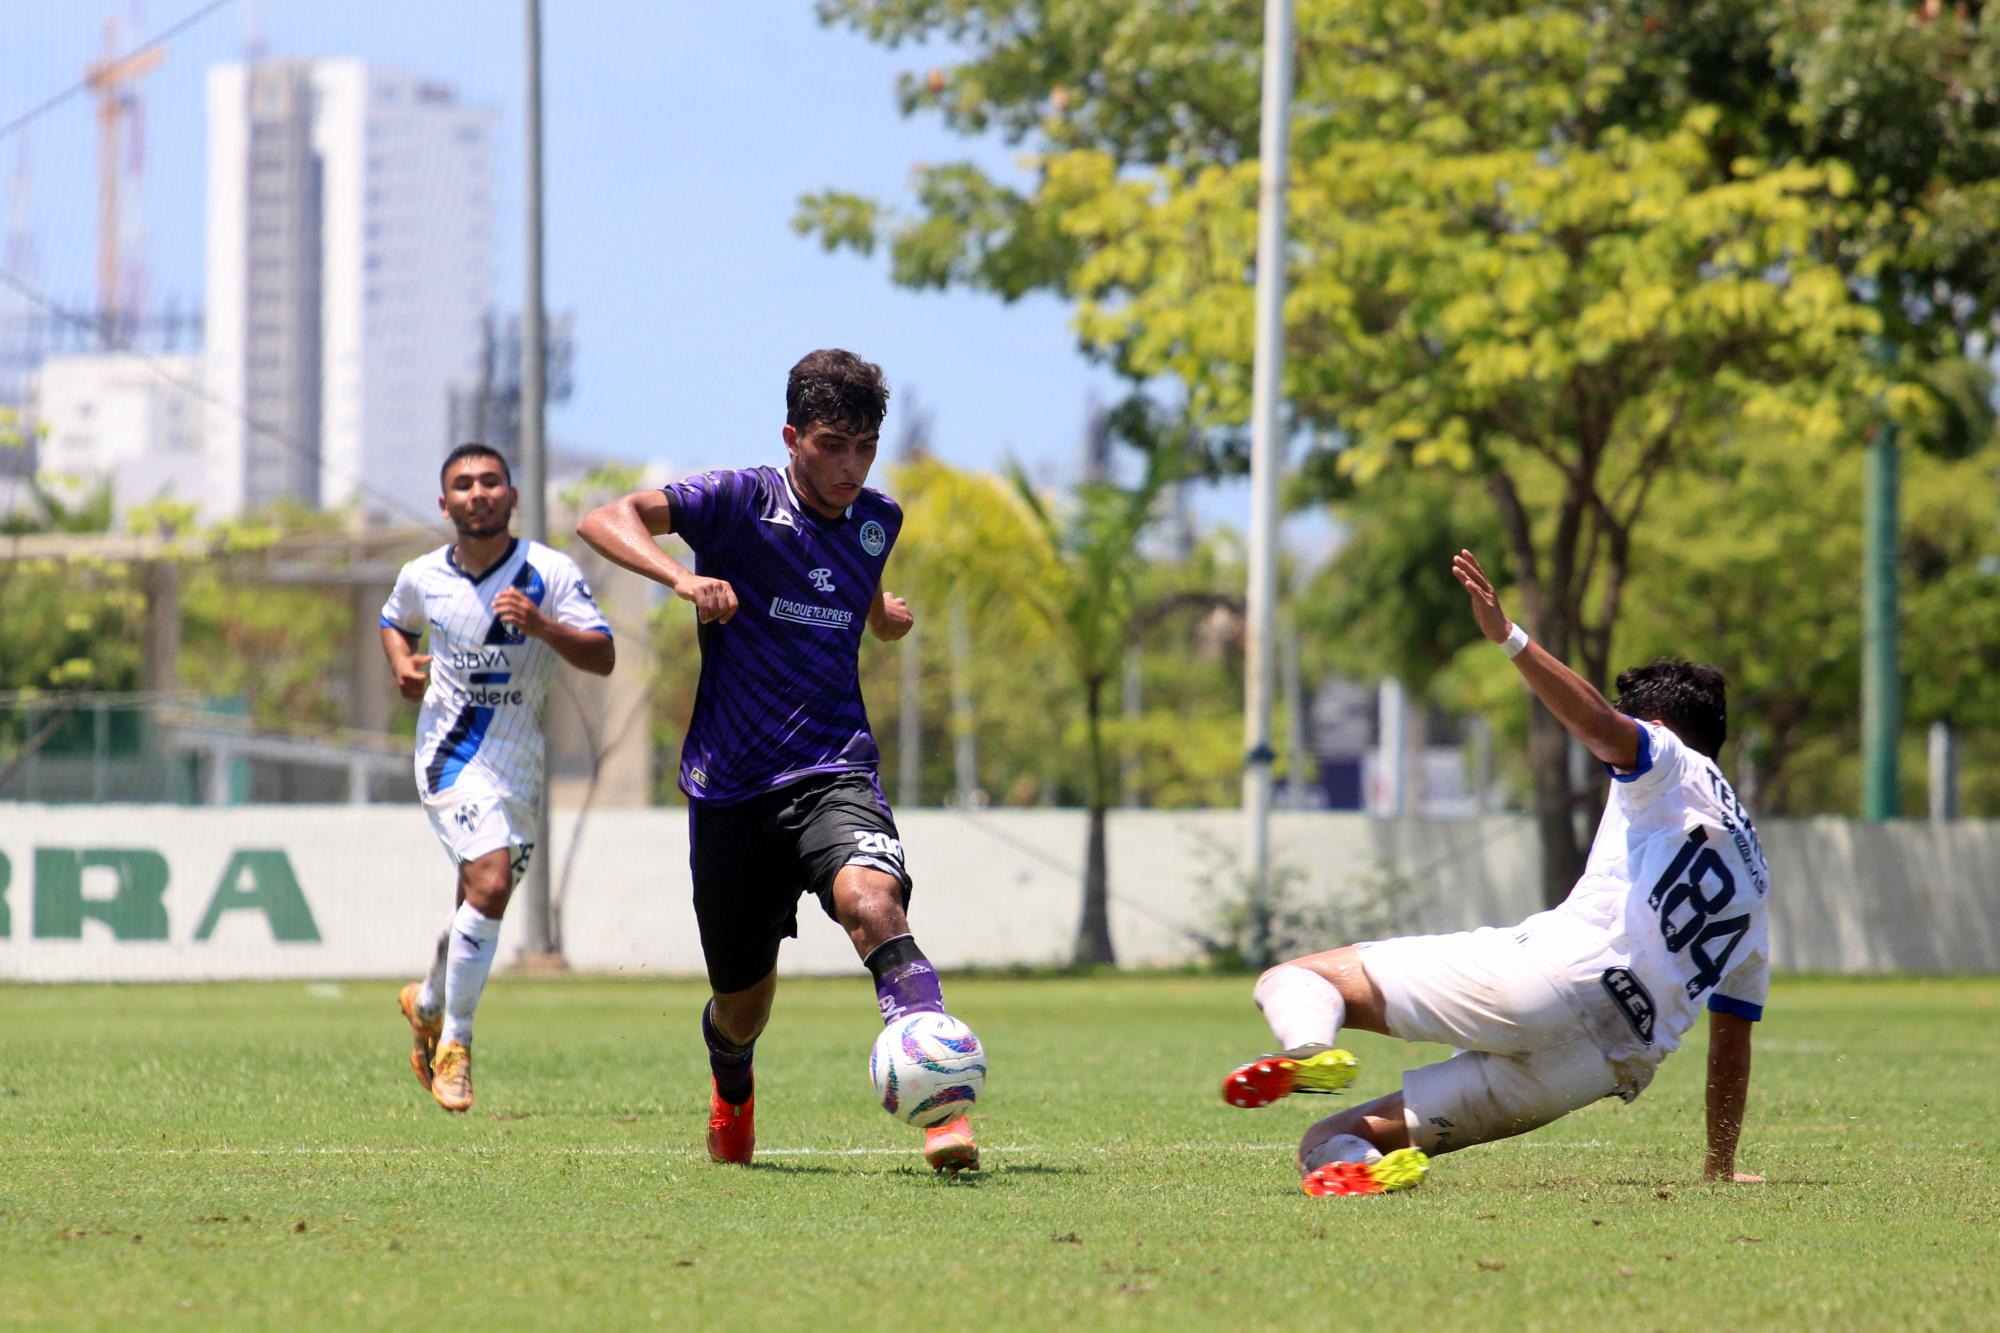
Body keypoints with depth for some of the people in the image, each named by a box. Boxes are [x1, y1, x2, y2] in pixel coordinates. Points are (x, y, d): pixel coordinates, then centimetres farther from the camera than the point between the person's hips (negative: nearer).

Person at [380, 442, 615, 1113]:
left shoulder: (550, 572, -7)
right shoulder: (422, 577, -1)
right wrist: (403, 666, 0)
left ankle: (427, 1003, 44)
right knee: (489, 883, -22)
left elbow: (603, 657, -13)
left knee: (481, 903, 13)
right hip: (452, 752, -2)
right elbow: (395, 622, 22)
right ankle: (453, 1041, -9)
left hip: (520, 759, 2)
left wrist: (541, 626, -30)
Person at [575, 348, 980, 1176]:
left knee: (870, 900, -32)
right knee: (743, 1005, 12)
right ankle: (731, 1086, 49)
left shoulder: (877, 522, 8)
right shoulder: (742, 501, -7)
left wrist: (884, 612, 9)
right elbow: (604, 520, -18)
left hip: (833, 772, 1)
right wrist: (681, 578, -35)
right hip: (732, 786, -1)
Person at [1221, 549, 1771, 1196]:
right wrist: (1721, 1166, 41)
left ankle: (1310, 1051, -42)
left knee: (1293, 977, -7)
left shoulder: (1676, 770, 14)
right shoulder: (1754, 886, 33)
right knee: (1325, 1143, 6)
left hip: (1557, 970, -7)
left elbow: (1603, 728, -10)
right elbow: (1733, 1039, 33)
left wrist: (1509, 637, -20)